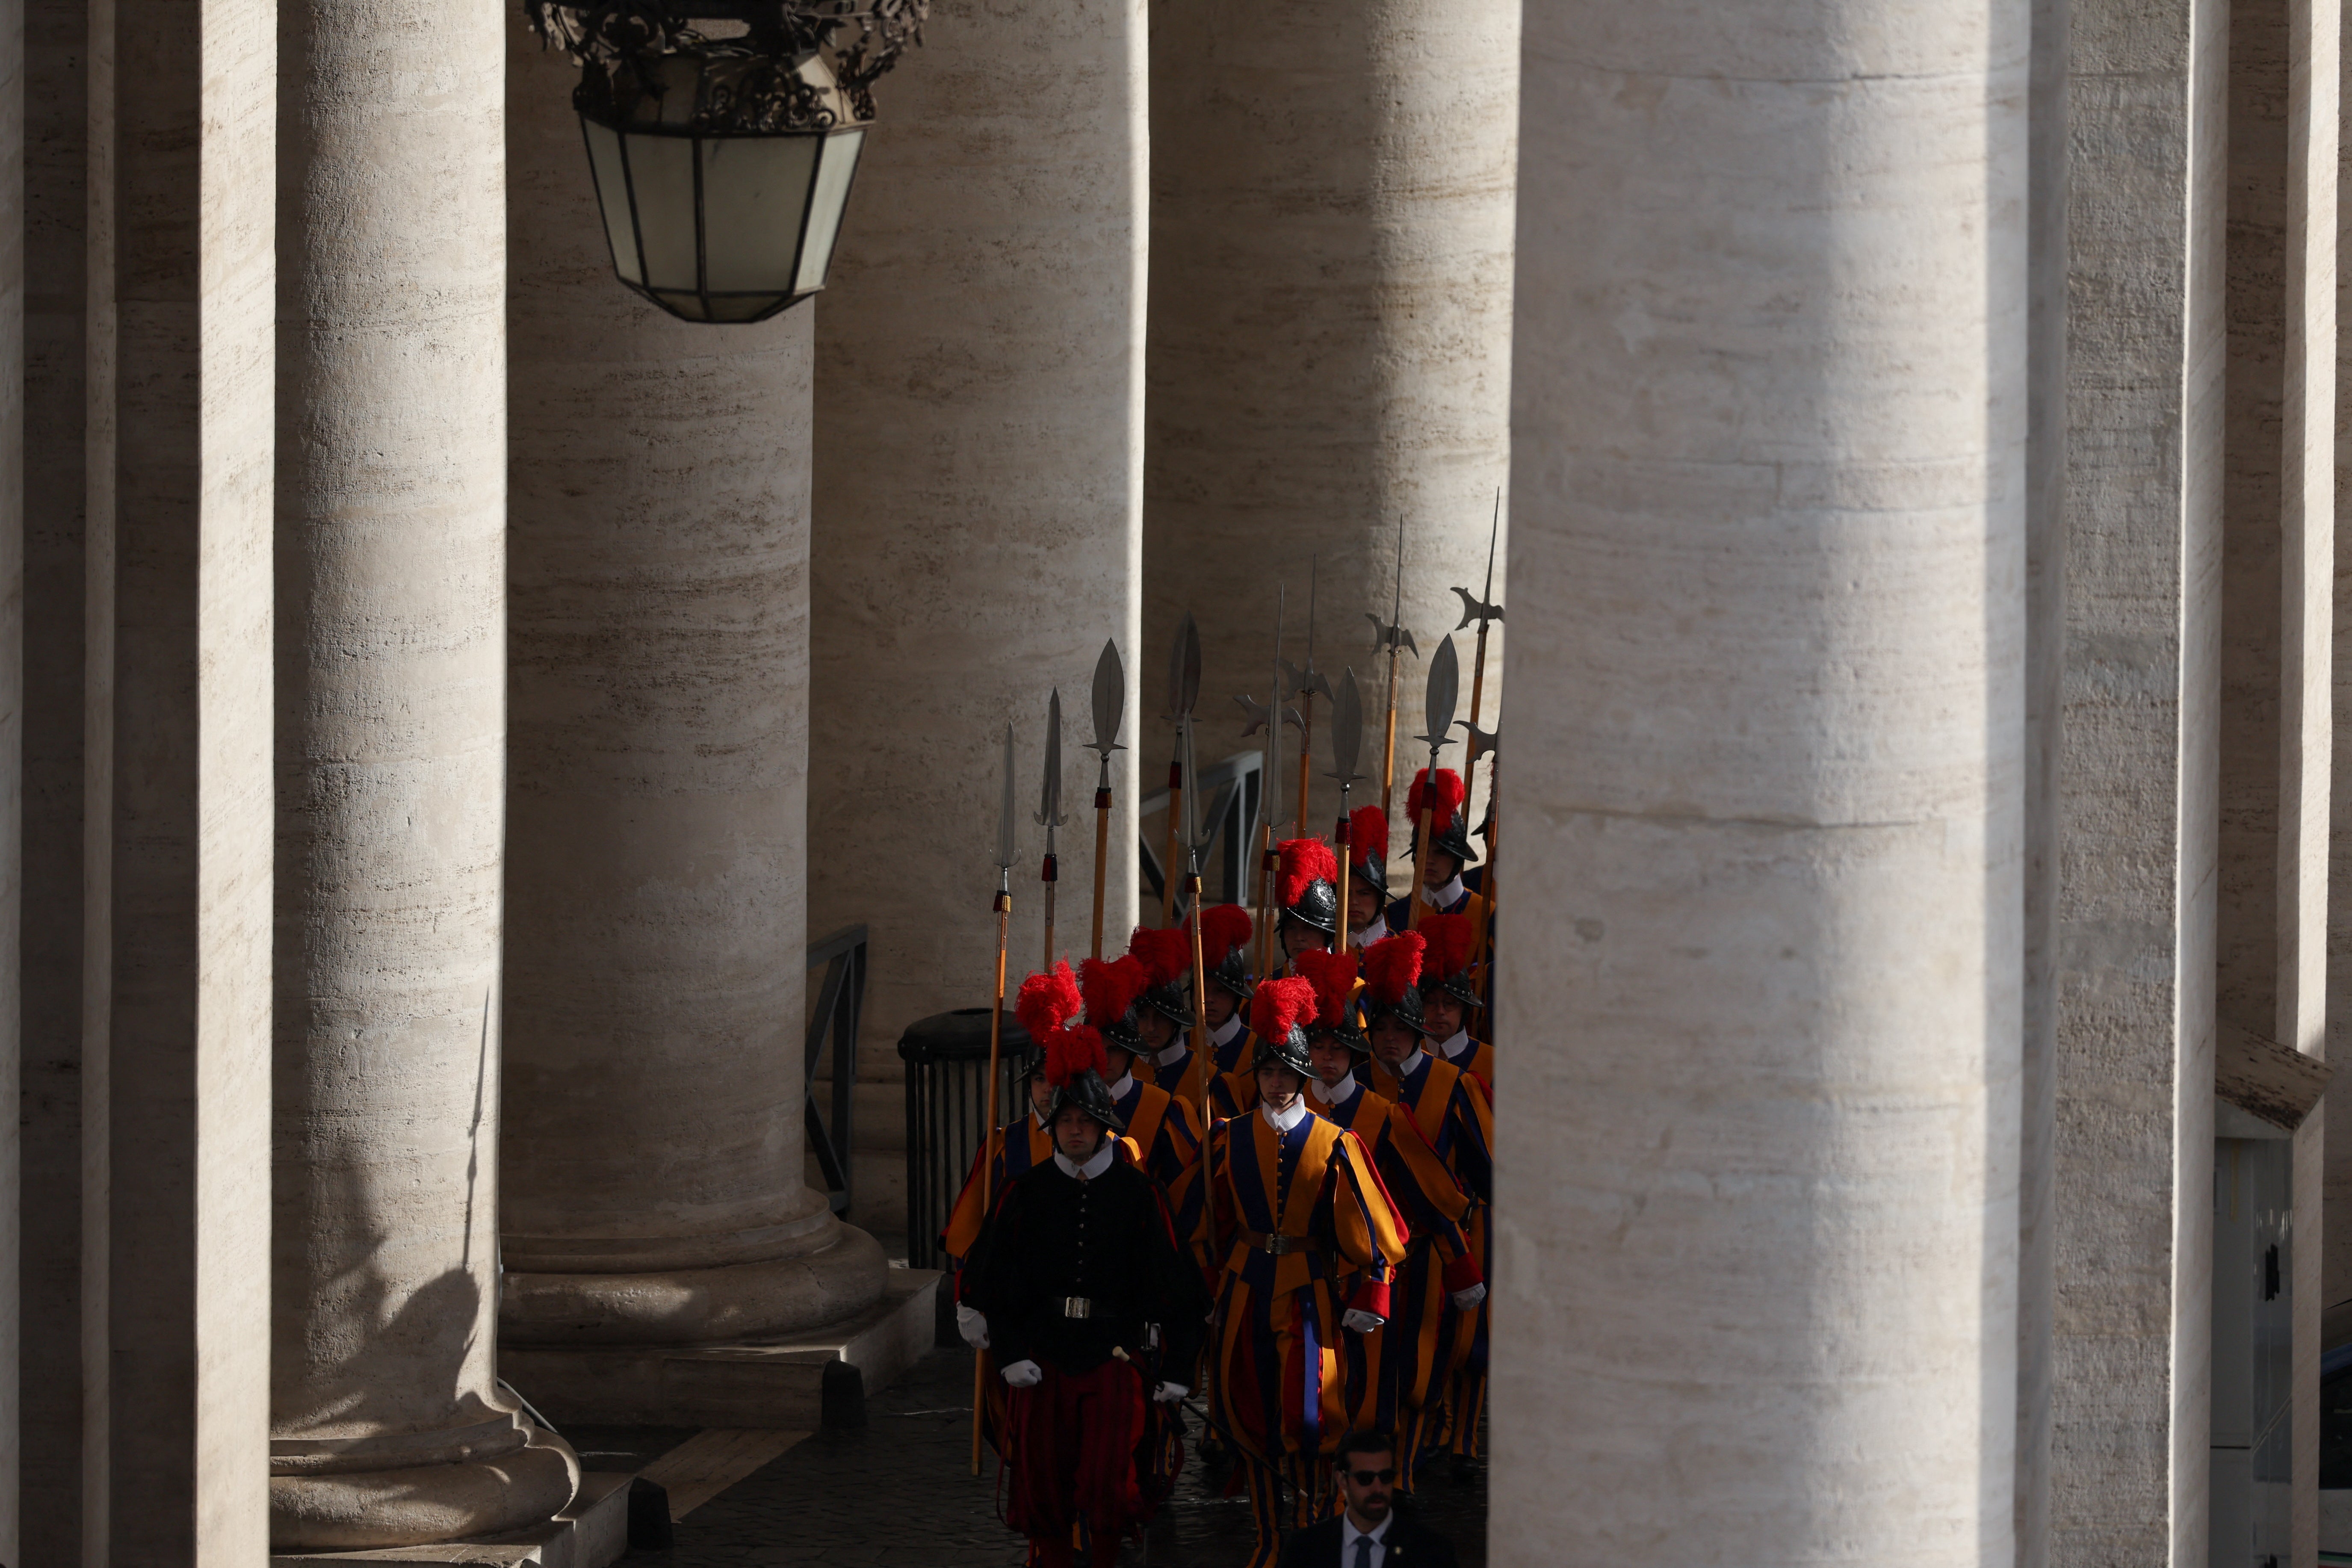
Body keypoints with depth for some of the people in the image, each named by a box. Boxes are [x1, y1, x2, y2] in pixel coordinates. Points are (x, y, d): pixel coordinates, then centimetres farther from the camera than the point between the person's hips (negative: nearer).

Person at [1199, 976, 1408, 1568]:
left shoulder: (1332, 1143, -3)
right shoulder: (1230, 1140, 5)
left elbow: (1366, 1229, -1)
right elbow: (1213, 1225, 13)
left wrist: (1366, 1300, -5)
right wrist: (1214, 1291, 11)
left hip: (1308, 1290, -3)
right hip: (1246, 1289, 3)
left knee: (1306, 1415, -10)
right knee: (1250, 1416, 6)